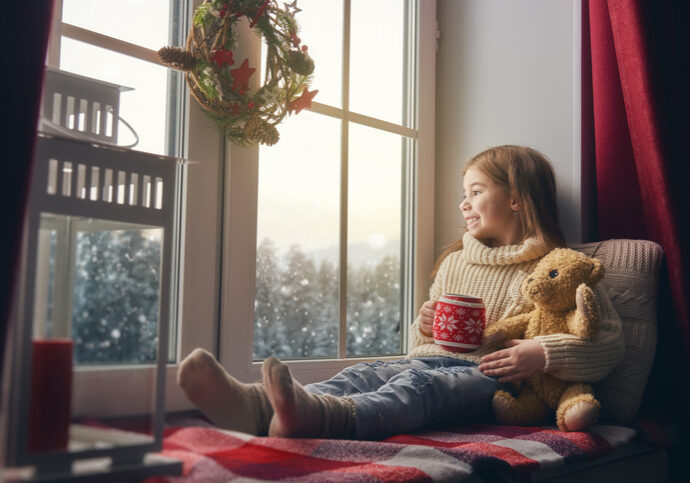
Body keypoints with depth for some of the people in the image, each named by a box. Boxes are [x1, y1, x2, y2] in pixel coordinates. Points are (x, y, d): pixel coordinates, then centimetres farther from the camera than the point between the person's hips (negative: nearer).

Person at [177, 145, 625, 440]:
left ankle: (319, 415, -68)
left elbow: (611, 343, 2)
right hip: (431, 360, 5)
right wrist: (425, 326, 9)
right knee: (364, 373, -28)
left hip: (488, 375, -5)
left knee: (421, 383, -38)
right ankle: (257, 406, -56)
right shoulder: (453, 260, 29)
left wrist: (543, 353, -15)